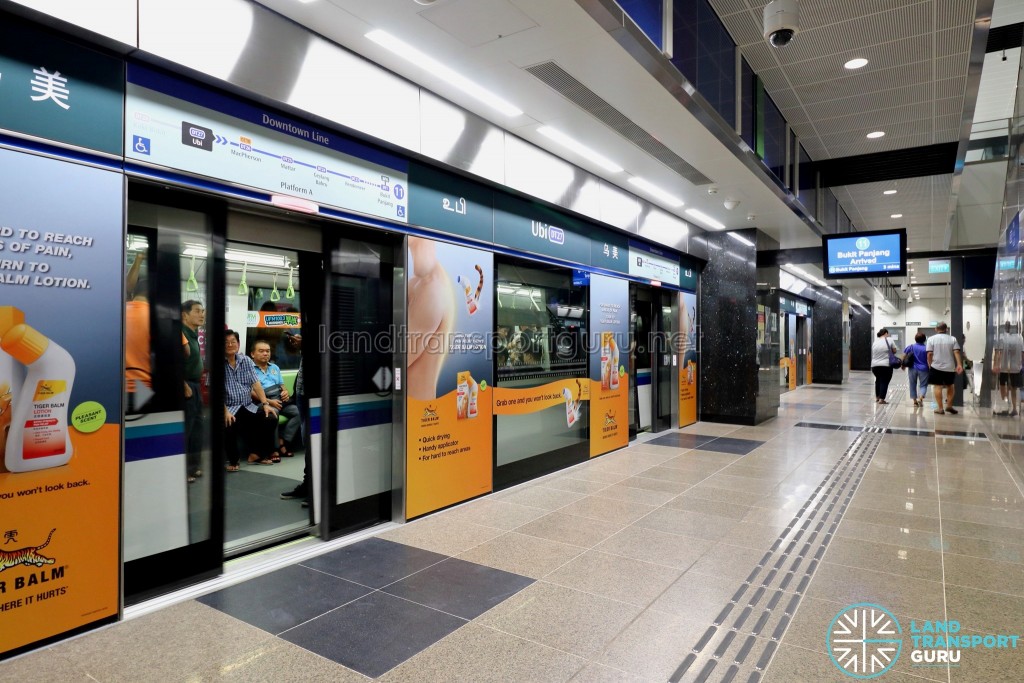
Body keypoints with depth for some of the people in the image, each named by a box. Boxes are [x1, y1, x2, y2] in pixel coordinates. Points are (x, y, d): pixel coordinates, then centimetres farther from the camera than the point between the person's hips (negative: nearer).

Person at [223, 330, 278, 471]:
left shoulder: (246, 360, 9)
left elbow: (255, 383, 4)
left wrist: (265, 403, -8)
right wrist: (225, 411, -24)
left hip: (248, 407, 5)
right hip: (229, 408, -5)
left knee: (271, 418, -16)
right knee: (229, 424, -35)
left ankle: (256, 454, 2)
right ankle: (233, 460, -9)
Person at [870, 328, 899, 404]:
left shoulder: (875, 342, 9)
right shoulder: (889, 340, -4)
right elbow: (894, 351, 0)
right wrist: (888, 352, 17)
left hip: (875, 365, 5)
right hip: (886, 365, -5)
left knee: (878, 380, 22)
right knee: (884, 381, 2)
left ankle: (877, 397, 25)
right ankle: (881, 399, -3)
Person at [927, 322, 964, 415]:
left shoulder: (931, 339, -1)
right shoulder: (952, 339, 4)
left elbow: (930, 353, -7)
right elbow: (956, 352, -6)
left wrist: (930, 365, 3)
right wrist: (959, 365, -10)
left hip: (936, 367, -3)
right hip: (950, 367, 3)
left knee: (937, 387, -1)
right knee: (950, 386, 18)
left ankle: (940, 408, -4)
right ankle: (949, 405, 19)